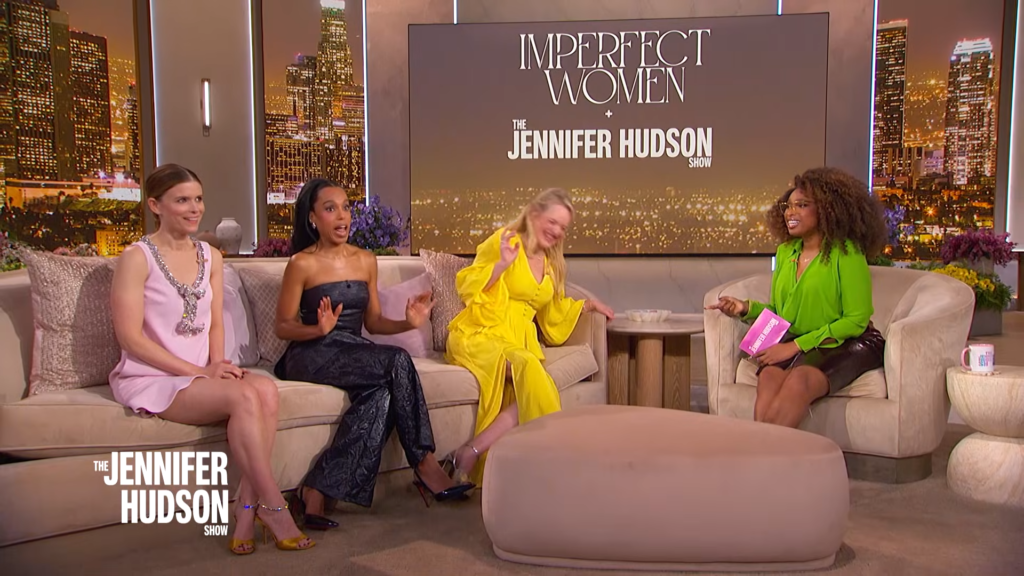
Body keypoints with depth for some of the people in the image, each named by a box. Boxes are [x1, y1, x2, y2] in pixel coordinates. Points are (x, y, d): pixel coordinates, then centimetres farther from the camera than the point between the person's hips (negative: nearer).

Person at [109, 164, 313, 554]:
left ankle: (247, 511, -25)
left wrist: (218, 366, -6)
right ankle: (272, 507, -23)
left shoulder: (210, 257, 14)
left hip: (201, 375, 5)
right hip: (150, 379, -5)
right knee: (243, 396, -31)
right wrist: (199, 371, -16)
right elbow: (130, 337, -11)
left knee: (267, 390, -27)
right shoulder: (137, 258, -5)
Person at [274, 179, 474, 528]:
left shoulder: (366, 261, 13)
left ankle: (319, 490, -26)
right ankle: (425, 467, -19)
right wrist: (320, 329, -22)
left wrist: (408, 323, -4)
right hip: (311, 356, -5)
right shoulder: (302, 264, -3)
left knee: (381, 391, -32)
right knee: (397, 362, -29)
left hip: (355, 354, 5)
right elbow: (283, 327, -2)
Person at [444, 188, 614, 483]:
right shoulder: (504, 241, -1)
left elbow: (550, 313, 33)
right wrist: (501, 264, -21)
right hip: (480, 336, -6)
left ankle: (470, 453, -28)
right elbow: (466, 288, -8)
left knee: (527, 393, -30)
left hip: (518, 343, 6)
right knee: (529, 367, -36)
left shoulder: (551, 263, 21)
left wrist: (587, 304, 26)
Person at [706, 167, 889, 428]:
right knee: (769, 377, -30)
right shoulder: (785, 252, 9)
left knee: (801, 379, -36)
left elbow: (856, 320, -10)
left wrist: (796, 345, -16)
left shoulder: (845, 252, -8)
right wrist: (747, 308, -3)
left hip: (847, 345, -4)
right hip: (794, 344, 5)